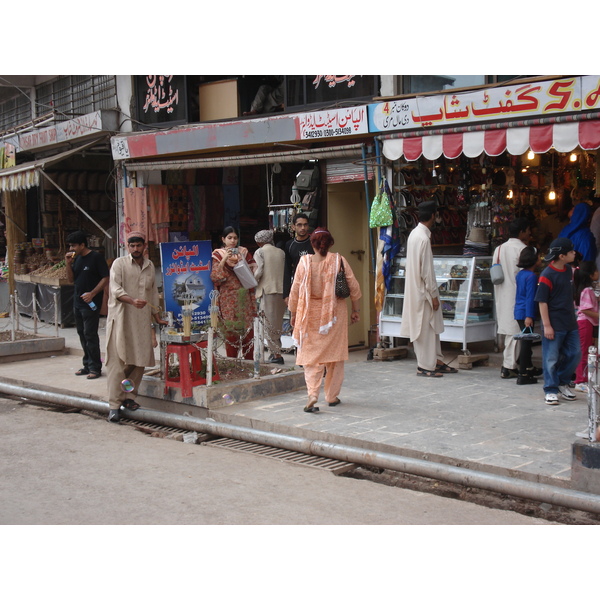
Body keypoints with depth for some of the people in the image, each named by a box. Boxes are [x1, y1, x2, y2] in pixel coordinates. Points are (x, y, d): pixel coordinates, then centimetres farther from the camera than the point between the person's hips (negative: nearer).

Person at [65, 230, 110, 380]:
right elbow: (71, 280, 14)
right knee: (82, 334, 12)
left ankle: (95, 368, -2)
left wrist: (92, 293, -21)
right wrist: (68, 264, 0)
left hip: (90, 304, -8)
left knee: (90, 335, -8)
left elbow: (105, 278, -13)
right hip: (78, 302, 8)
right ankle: (87, 365, 21)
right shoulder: (76, 258, 12)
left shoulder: (96, 257, -10)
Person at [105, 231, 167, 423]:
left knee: (139, 360, 3)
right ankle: (114, 405, -9)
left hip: (142, 320, 5)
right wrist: (133, 301, -28)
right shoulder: (119, 264, 0)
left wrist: (157, 318, 24)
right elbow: (115, 289, -12)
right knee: (117, 360, -9)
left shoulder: (150, 266, 16)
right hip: (121, 318, -5)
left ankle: (129, 396, 19)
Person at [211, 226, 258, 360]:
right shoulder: (218, 255, 4)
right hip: (228, 298, -3)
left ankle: (249, 360, 11)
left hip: (245, 297, 3)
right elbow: (214, 277, -7)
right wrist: (224, 260, -18)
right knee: (231, 329, -4)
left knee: (248, 329, 2)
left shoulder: (244, 252, 12)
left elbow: (254, 269, 17)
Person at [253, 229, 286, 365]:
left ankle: (276, 354, -5)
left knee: (269, 323, -2)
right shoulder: (281, 252, 12)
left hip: (267, 290, -5)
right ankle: (276, 351, 17)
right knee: (278, 322, 14)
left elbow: (259, 271, -10)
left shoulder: (259, 252, 0)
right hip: (282, 290, 5)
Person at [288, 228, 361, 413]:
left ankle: (312, 396, -13)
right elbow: (354, 287, -1)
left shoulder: (305, 262, -6)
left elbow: (295, 290, -2)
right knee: (335, 356, 14)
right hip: (335, 314, 1)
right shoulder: (339, 260, -4)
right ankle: (332, 396, 22)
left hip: (310, 314, -1)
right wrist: (356, 310, 12)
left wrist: (293, 313, 11)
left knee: (311, 358, 3)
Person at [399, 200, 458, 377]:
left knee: (433, 326, 16)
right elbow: (426, 270, -21)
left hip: (416, 289, 10)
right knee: (425, 328, -1)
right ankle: (425, 366, 7)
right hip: (423, 291, -10)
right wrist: (434, 294, -15)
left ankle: (437, 361, 23)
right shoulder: (423, 238, -21)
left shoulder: (414, 234, 9)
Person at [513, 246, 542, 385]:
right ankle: (523, 375, -3)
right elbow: (530, 297, -20)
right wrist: (529, 316, -22)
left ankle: (528, 367, 36)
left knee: (526, 342, 21)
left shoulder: (520, 274, 11)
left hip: (519, 312, 9)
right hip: (526, 313, -9)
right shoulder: (532, 276, -16)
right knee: (526, 342, -4)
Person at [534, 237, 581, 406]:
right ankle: (551, 390, 11)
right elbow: (542, 302, -15)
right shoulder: (547, 276, -16)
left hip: (570, 323, 8)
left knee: (575, 354, 10)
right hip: (554, 325, -7)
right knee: (551, 358, 1)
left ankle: (562, 383, 27)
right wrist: (546, 325, -17)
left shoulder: (568, 270, 8)